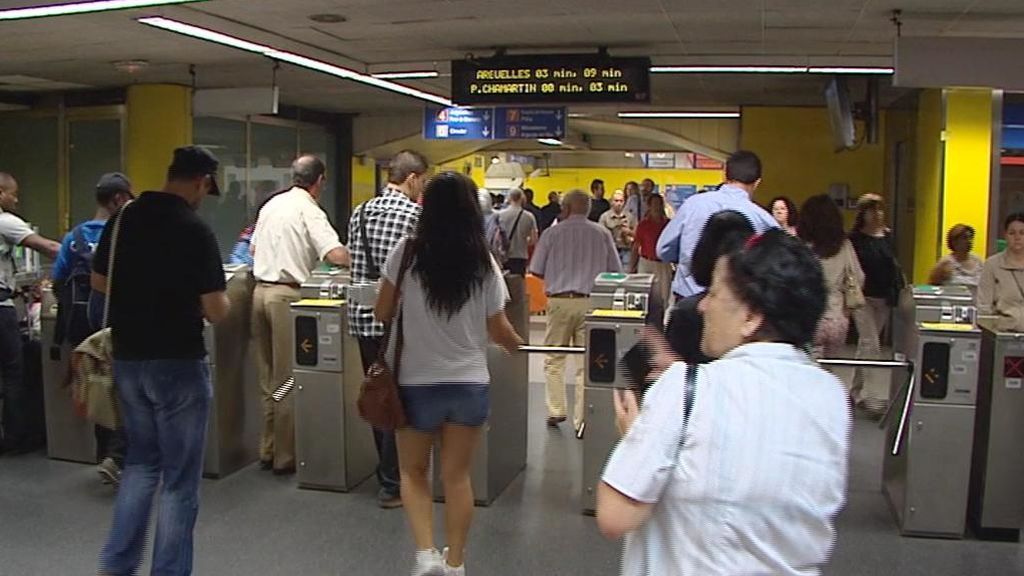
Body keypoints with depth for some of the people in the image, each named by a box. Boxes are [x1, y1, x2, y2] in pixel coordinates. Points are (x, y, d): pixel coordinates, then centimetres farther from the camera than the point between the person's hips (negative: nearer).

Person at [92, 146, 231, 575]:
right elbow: (216, 311, -17)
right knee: (180, 478, 6)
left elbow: (99, 283, 14)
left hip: (127, 358, 7)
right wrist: (194, 299, 4)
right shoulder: (195, 230, -16)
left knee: (141, 462, 22)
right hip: (177, 363, -6)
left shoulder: (124, 218, 3)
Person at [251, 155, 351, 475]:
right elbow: (336, 255, -21)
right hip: (287, 294, -7)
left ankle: (267, 450, 21)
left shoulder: (271, 205, 13)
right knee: (288, 380, 0)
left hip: (261, 289, 7)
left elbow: (254, 248, 22)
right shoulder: (309, 210, -10)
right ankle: (285, 457, 6)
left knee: (268, 379, 14)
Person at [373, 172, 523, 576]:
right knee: (457, 476, 13)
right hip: (469, 383, 1)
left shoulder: (407, 251, -8)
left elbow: (383, 313, -2)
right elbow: (498, 329, 1)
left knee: (414, 472, 17)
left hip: (416, 382, -1)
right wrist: (518, 345, 23)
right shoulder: (483, 263, -4)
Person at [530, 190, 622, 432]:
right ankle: (582, 420, 5)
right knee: (587, 362, 4)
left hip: (559, 300, -1)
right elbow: (615, 271, 6)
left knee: (554, 359, 13)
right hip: (590, 302, 1)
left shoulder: (552, 233, 0)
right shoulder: (602, 234, 3)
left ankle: (556, 411, 11)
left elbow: (536, 271, 3)